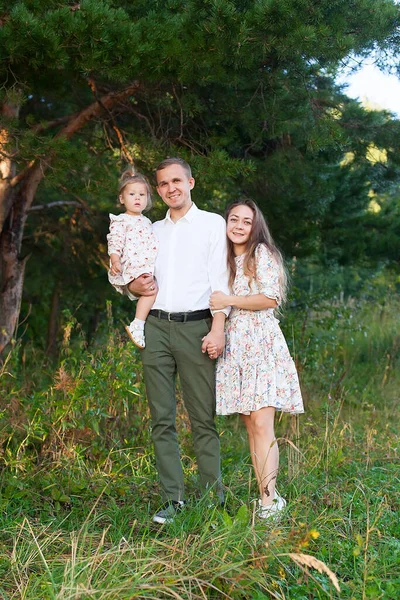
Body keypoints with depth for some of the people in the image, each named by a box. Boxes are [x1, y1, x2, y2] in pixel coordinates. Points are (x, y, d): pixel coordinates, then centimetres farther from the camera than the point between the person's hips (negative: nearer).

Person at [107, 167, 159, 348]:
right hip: (132, 267, -9)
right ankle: (137, 325, -31)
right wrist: (115, 261, -26)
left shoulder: (146, 222, 24)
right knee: (151, 289, -29)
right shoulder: (121, 221, 1)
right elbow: (115, 244, -10)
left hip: (150, 266, 9)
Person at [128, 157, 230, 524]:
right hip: (156, 328, 4)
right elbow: (133, 277, 28)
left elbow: (220, 281, -2)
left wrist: (218, 328, -13)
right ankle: (174, 498, 7)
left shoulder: (212, 224, 7)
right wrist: (135, 287, 3)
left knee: (203, 418, -4)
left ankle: (214, 495, 1)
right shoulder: (153, 230, 20)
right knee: (162, 419, 2)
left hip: (195, 327, -4)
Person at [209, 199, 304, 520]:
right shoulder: (224, 259, 19)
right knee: (250, 424, 3)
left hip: (261, 345, -6)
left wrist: (228, 300, -10)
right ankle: (266, 497, 6)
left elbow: (270, 298, -11)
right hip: (234, 346, 6)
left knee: (262, 423, -13)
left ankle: (270, 499, -12)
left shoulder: (262, 253, -1)